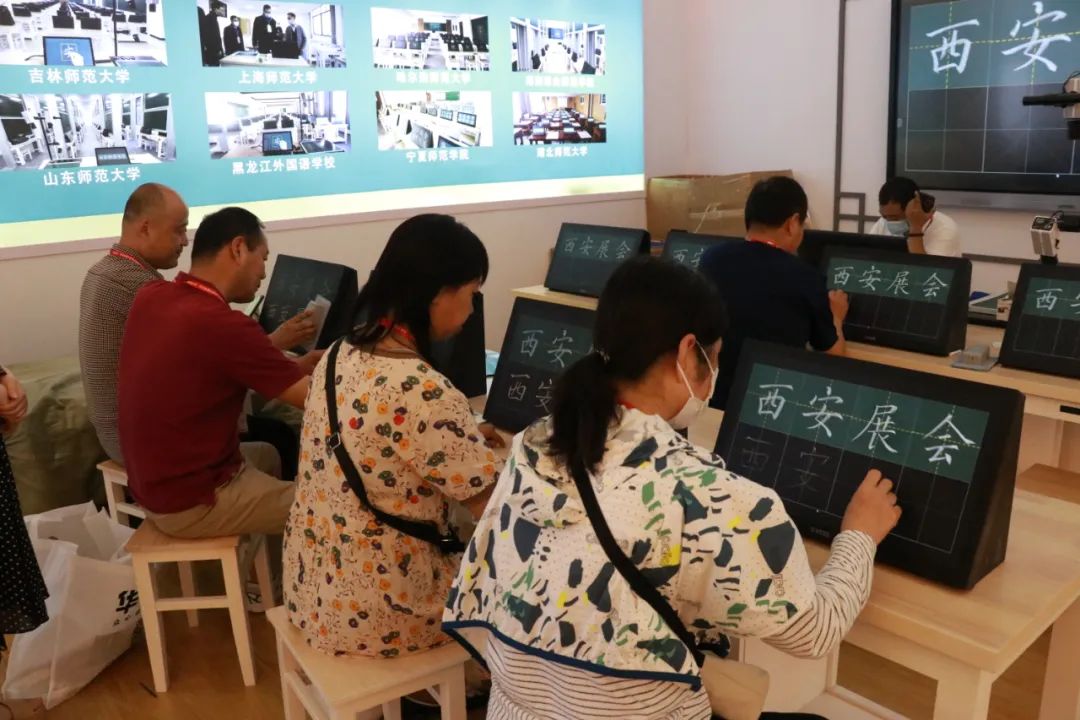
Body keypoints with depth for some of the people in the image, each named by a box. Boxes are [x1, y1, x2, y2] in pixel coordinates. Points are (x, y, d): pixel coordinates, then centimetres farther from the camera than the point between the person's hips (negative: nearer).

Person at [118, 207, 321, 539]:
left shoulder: (150, 296, -2)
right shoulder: (224, 325, -27)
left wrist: (300, 365, 7)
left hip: (152, 482, 9)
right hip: (192, 503, -9)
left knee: (267, 454, 29)